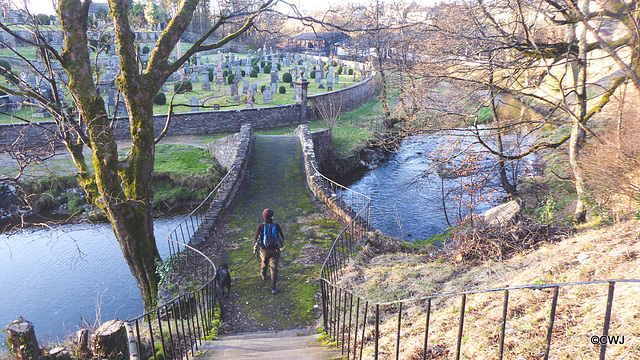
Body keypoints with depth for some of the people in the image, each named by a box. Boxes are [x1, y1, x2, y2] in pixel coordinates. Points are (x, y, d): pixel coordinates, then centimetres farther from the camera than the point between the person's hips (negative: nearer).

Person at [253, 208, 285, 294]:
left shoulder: (261, 227, -15)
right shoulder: (276, 226, -11)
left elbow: (257, 239, -8)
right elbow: (281, 238, 1)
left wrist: (255, 248, 9)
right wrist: (282, 245, 21)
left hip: (264, 250, 1)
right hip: (275, 250, -1)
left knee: (264, 262, 31)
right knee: (274, 268, 4)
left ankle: (263, 274, 60)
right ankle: (273, 288, 1)